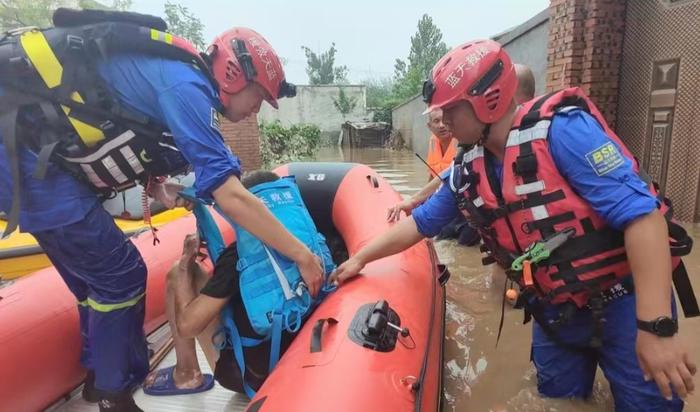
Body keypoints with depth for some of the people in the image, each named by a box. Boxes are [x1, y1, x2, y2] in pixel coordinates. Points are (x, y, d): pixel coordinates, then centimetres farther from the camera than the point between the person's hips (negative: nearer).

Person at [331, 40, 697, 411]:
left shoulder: (561, 129, -22)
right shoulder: (468, 170, -2)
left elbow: (641, 213, -25)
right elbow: (420, 223, 7)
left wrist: (656, 326, -26)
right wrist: (360, 259, 8)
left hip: (622, 303, -5)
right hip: (555, 314, 6)